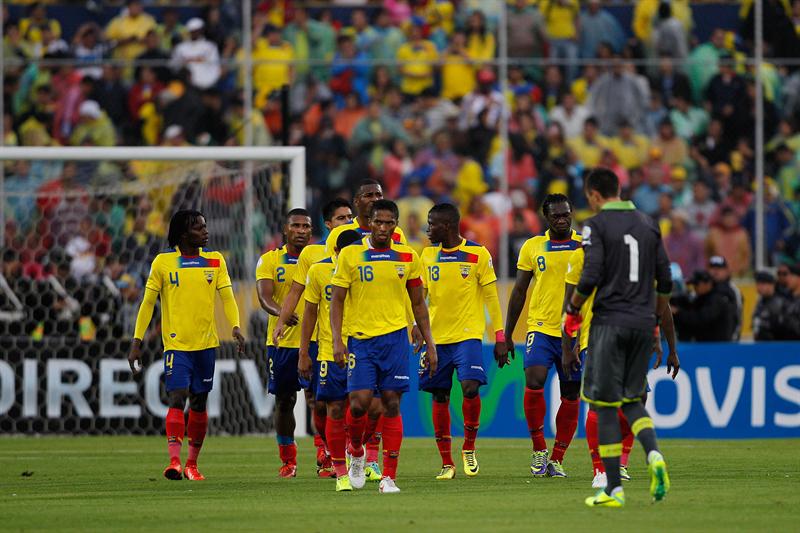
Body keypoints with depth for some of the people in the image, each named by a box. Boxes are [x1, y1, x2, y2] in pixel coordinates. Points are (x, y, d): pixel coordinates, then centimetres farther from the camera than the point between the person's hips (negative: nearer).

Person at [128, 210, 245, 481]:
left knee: (199, 403, 8)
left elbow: (227, 296, 1)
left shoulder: (215, 260, 5)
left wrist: (235, 326, -17)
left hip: (206, 343, 3)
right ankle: (174, 460, -23)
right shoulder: (163, 262, -2)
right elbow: (148, 303, 2)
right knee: (177, 398, -16)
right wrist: (136, 342, -2)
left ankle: (192, 464, 19)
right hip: (176, 344, -3)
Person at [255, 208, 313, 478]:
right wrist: (280, 312, -32)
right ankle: (288, 461, 19)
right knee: (284, 402, 8)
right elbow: (264, 296, -11)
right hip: (281, 342, 1)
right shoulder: (270, 261, 3)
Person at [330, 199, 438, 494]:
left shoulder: (408, 257, 5)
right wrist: (337, 340, -10)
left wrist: (429, 344, 9)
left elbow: (418, 303, 13)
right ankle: (356, 453, 21)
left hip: (395, 337, 1)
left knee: (391, 404, -3)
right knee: (359, 402, -10)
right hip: (360, 338, -1)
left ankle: (389, 477, -1)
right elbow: (337, 300, 1)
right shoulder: (350, 255, 0)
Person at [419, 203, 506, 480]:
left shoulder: (477, 254, -4)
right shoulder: (428, 254, 8)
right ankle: (446, 463, 10)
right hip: (436, 337, 4)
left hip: (468, 335, -4)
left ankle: (469, 449, 1)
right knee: (439, 398, 3)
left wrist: (500, 337, -3)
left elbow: (491, 297, -1)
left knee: (470, 388, -20)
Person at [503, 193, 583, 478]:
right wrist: (507, 335, 7)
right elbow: (519, 291, 10)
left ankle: (556, 459, 15)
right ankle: (539, 449, -2)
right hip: (541, 327, -1)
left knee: (571, 395, 4)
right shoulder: (533, 247, 5)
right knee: (534, 383, -19)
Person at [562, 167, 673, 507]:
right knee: (632, 399, 17)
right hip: (642, 323, 5)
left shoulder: (596, 226, -6)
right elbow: (665, 282, 12)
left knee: (606, 405, 0)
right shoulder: (648, 225, 11)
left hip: (609, 322, -5)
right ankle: (653, 455, -11)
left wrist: (572, 311, 0)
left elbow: (590, 277, -16)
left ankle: (613, 489, -1)